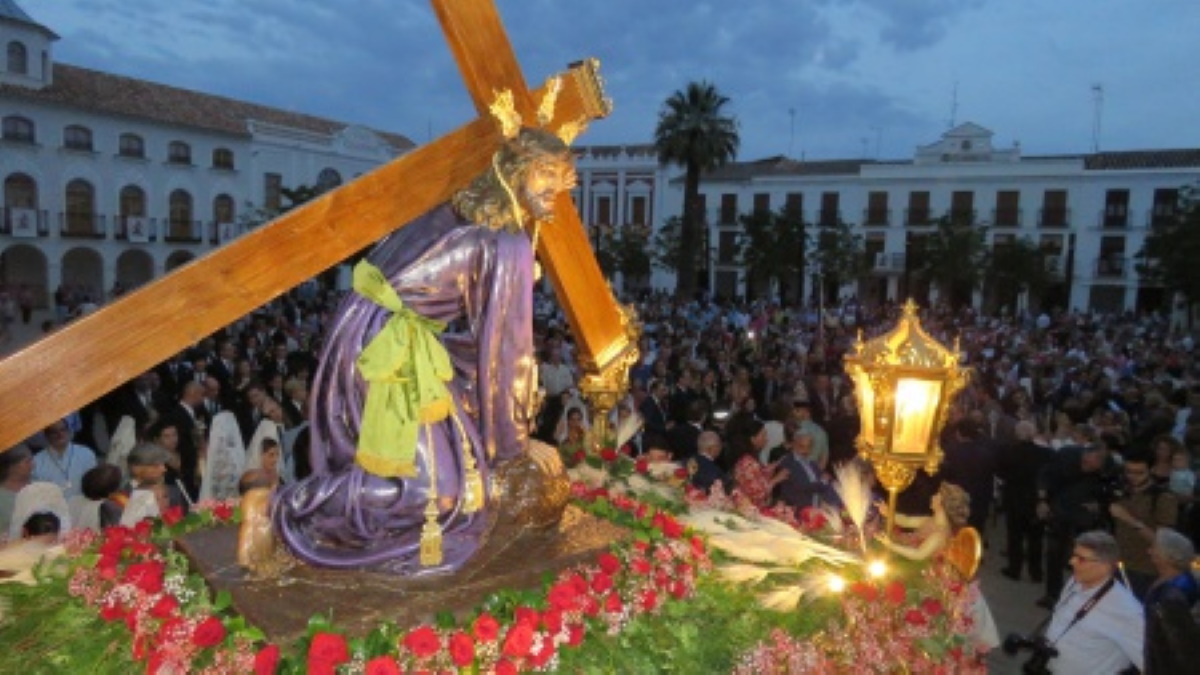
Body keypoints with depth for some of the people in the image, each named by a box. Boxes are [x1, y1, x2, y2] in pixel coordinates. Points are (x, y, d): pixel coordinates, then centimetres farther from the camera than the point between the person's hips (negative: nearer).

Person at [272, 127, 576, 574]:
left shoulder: (468, 211, 12)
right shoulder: (508, 246, -15)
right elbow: (505, 349, -13)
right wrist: (518, 442, -1)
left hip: (376, 340, 9)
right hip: (385, 348, -9)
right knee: (437, 485, -10)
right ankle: (285, 511, -3)